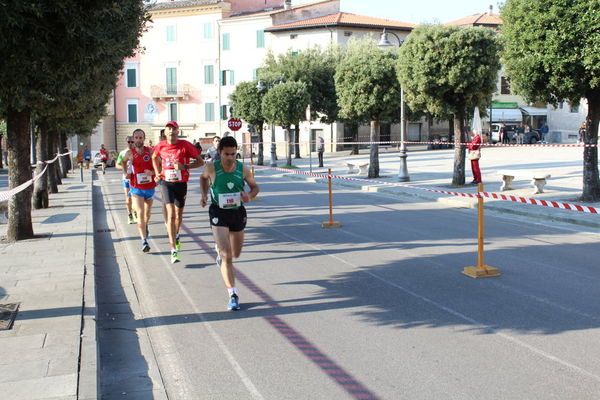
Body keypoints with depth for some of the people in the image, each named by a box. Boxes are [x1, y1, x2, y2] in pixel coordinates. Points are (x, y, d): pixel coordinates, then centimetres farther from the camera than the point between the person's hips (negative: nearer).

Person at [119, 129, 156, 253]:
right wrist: (126, 172, 4)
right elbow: (123, 161, 18)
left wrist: (153, 172, -21)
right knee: (140, 214, -15)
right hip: (136, 189, -2)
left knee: (147, 213, 22)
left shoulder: (150, 151, -7)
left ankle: (145, 226, 54)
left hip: (150, 188, 2)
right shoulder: (129, 153, -4)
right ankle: (144, 241, -17)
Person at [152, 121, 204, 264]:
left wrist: (184, 166, -20)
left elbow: (200, 162, -8)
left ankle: (176, 235, 50)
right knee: (171, 215, -14)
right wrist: (157, 173, 9)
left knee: (179, 214, 17)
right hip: (166, 183, 0)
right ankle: (174, 250, -17)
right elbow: (155, 158, 22)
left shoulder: (185, 145, -9)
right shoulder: (160, 146, -1)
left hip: (181, 183, 1)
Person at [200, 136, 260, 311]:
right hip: (218, 213, -3)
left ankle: (219, 249, 55)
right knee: (227, 256, -14)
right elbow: (203, 178, 12)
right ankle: (233, 295, -10)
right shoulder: (211, 168, -12)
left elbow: (255, 186, 4)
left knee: (235, 254, 20)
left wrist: (250, 195, -17)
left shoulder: (243, 169, -10)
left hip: (238, 212, 3)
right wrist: (204, 194, 0)